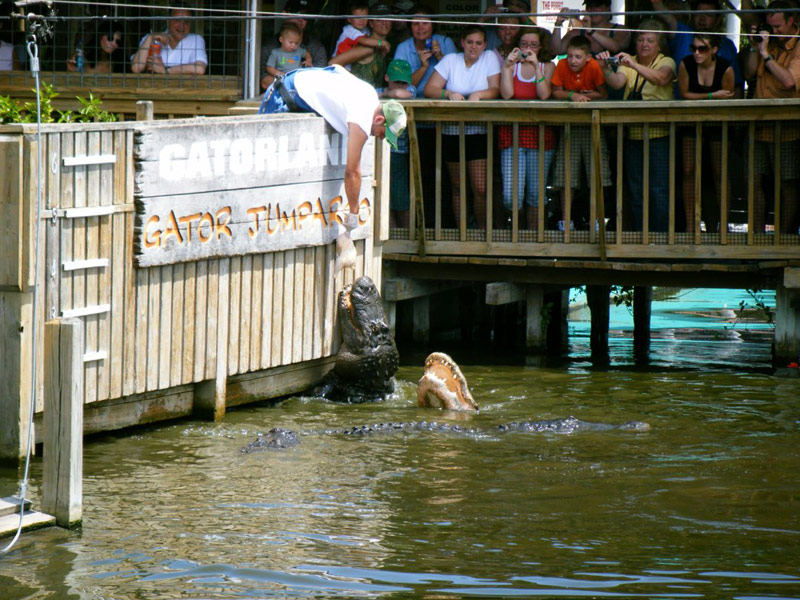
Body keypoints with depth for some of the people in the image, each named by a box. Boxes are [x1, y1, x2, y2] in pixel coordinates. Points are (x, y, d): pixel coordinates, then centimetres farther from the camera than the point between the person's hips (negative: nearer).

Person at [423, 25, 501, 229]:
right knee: (457, 187, 10)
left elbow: (495, 90, -5)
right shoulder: (450, 60, 2)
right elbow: (429, 89, -5)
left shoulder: (490, 58, 2)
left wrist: (478, 95, -25)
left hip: (479, 132, -2)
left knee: (481, 189, -10)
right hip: (451, 131, 2)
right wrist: (448, 93, -25)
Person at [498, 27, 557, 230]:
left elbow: (544, 95, -8)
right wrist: (507, 66, -12)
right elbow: (506, 94, -7)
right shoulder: (512, 65, 9)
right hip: (512, 135, -1)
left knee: (535, 194, 2)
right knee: (510, 197, -11)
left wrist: (536, 66, -13)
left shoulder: (547, 66, 9)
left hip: (540, 134, 1)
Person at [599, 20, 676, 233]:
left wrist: (633, 65, -37)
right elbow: (617, 82, -7)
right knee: (635, 190, 8)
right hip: (632, 134, 4)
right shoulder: (628, 62, 12)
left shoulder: (666, 62, 0)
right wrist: (606, 69, -28)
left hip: (658, 134, -4)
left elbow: (660, 78, -23)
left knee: (659, 190, -7)